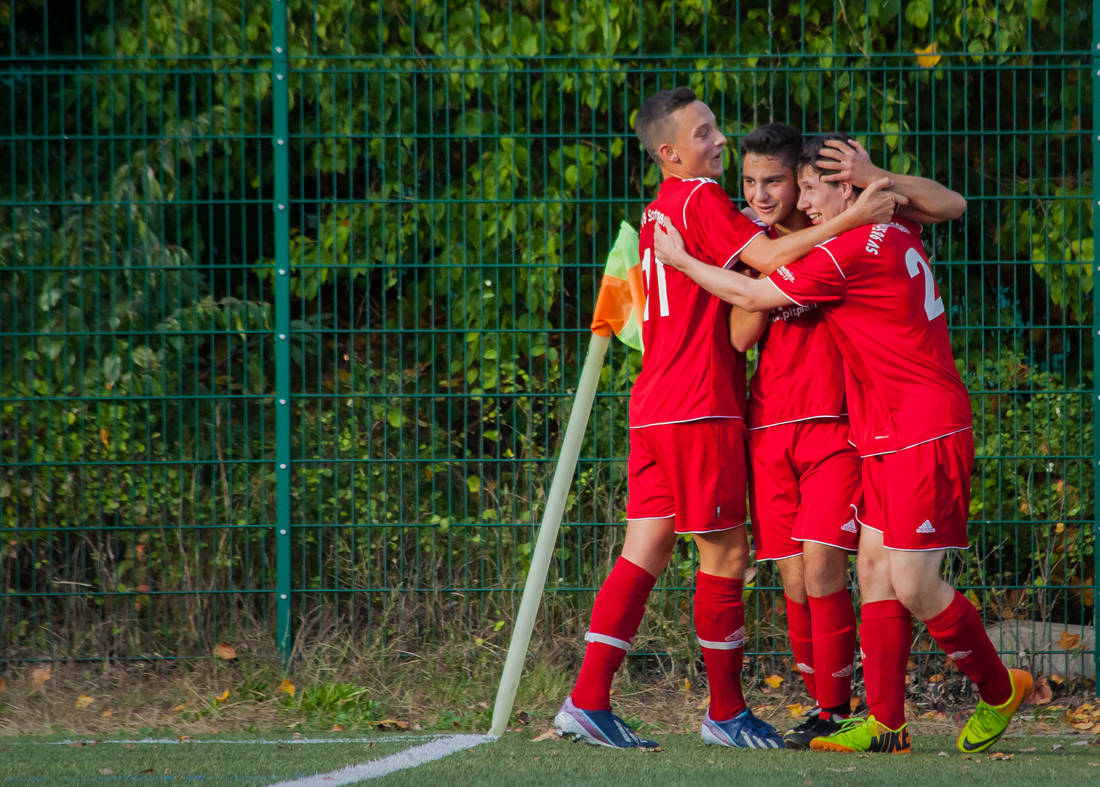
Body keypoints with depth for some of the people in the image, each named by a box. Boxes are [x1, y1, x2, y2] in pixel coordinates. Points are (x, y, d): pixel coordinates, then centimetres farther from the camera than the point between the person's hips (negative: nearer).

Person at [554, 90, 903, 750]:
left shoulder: (659, 211, 20)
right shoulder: (702, 199, -8)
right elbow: (768, 257, -20)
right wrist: (851, 219, -21)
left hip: (656, 407, 9)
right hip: (700, 405, -9)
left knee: (646, 554, 5)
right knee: (727, 553, -1)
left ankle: (589, 701, -2)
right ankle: (727, 713, 6)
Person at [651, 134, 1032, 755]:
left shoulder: (848, 251, -17)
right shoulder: (900, 233, 10)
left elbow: (751, 297, -8)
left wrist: (681, 260, 5)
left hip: (924, 435, -10)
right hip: (888, 439, 10)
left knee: (914, 586, -8)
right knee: (876, 569, 4)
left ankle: (1000, 691, 11)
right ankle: (885, 723, 3)